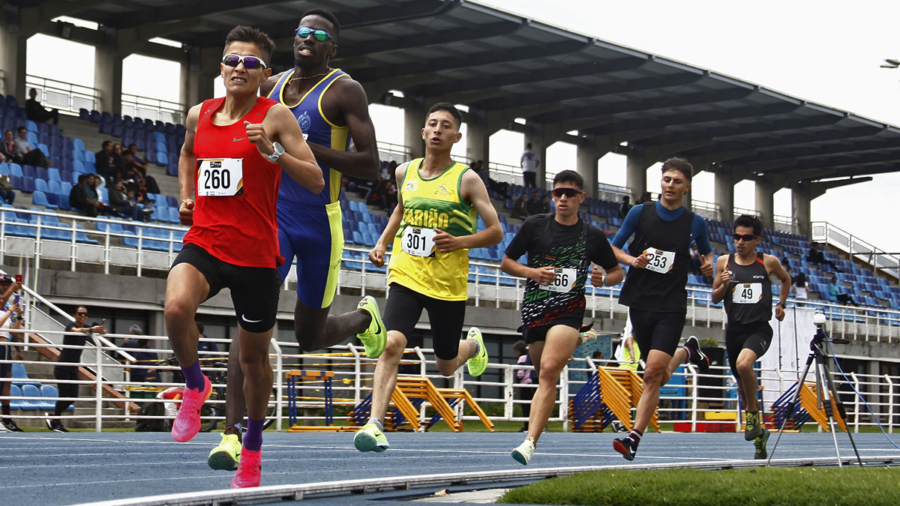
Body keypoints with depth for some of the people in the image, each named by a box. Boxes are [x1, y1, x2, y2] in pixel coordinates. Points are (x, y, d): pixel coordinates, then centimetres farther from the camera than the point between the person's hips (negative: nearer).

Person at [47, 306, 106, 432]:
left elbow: (102, 331, -6)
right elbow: (77, 331, -37)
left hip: (74, 368, 7)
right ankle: (56, 422, 9)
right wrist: (92, 330, -56)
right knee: (64, 395, -8)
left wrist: (101, 329, -32)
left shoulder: (87, 328, 7)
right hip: (62, 366, -7)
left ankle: (53, 416, 23)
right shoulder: (70, 326, -14)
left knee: (73, 396, 4)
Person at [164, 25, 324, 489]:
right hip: (203, 242, 2)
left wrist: (273, 154, -24)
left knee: (253, 356, 11)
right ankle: (195, 386, -2)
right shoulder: (199, 115, 8)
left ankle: (252, 449, 32)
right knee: (176, 307, -30)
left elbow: (316, 181, -10)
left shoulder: (276, 116, -5)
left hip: (256, 253, -2)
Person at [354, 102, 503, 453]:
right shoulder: (404, 173, 6)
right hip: (406, 275, 2)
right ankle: (375, 424, -25)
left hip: (449, 283, -2)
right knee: (392, 343, -23)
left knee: (446, 365, 13)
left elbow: (496, 232, -4)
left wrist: (460, 242, -21)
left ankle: (473, 344, 49)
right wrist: (382, 242, 14)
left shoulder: (466, 180, -6)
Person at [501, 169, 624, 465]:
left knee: (549, 371, -22)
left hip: (569, 309, -3)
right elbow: (506, 263, 9)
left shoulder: (593, 236, 6)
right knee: (545, 375, 10)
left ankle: (530, 443, -27)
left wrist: (603, 279, -5)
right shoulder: (535, 226, 4)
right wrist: (531, 272, -10)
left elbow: (617, 272, 18)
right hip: (534, 308, 3)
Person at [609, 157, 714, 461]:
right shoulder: (640, 213, 1)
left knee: (653, 373, -18)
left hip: (671, 306, -2)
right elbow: (614, 248, 7)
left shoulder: (695, 223, 3)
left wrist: (708, 263, -1)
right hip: (640, 302, 2)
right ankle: (687, 351, 45)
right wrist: (633, 260, -13)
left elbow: (706, 251, 22)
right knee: (660, 377, 12)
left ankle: (634, 438, -14)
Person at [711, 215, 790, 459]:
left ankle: (753, 412, -9)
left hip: (759, 328, -3)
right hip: (734, 329, 3)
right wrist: (723, 285, -11)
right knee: (743, 385, 11)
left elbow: (786, 279, 22)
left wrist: (781, 304, 13)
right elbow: (715, 298, 9)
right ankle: (759, 432, 31)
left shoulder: (769, 262, 1)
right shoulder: (724, 262, 3)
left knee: (743, 363, -33)